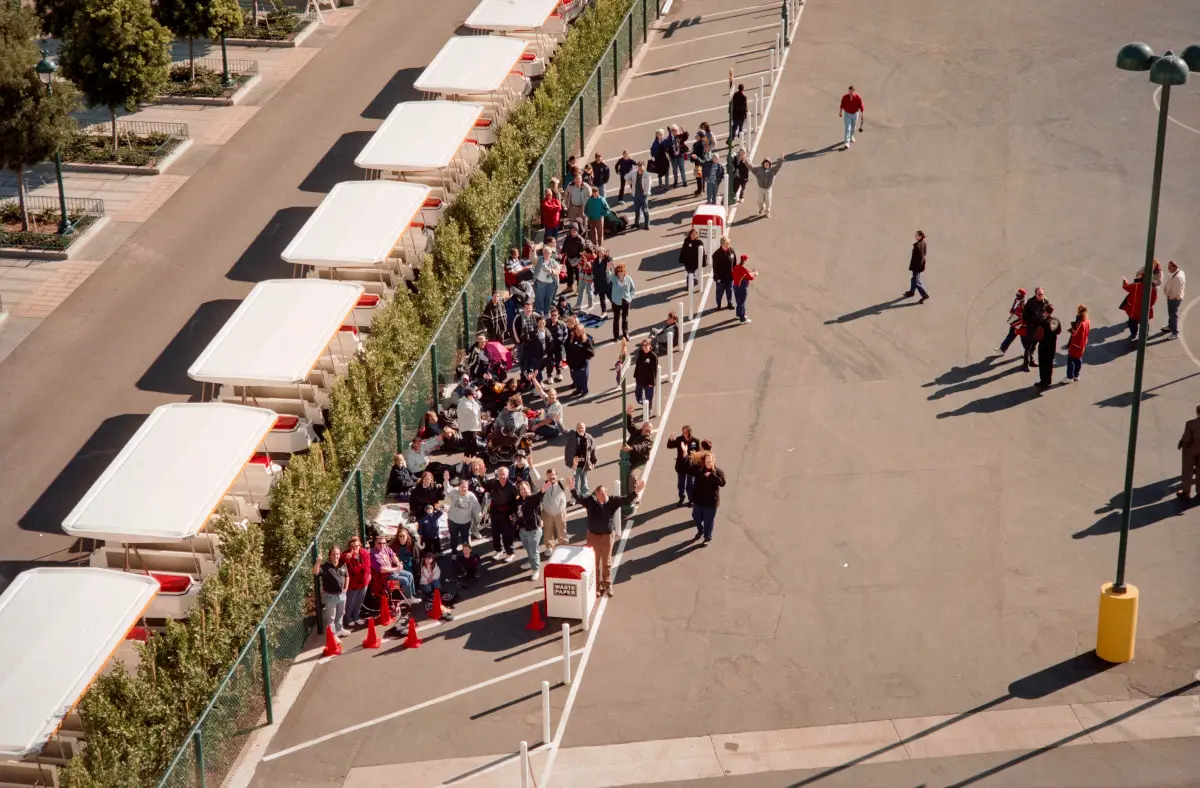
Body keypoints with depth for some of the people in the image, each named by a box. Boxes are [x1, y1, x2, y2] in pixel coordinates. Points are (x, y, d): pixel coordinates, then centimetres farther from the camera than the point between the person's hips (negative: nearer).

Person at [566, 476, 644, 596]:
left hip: (607, 536, 1)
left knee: (607, 563, 16)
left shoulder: (612, 501, -11)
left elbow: (626, 499, -17)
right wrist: (572, 489, -45)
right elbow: (578, 498, -26)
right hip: (593, 536, -1)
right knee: (594, 562, 13)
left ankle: (607, 585, 32)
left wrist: (635, 492, -34)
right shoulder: (590, 501, -14)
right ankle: (595, 586, 27)